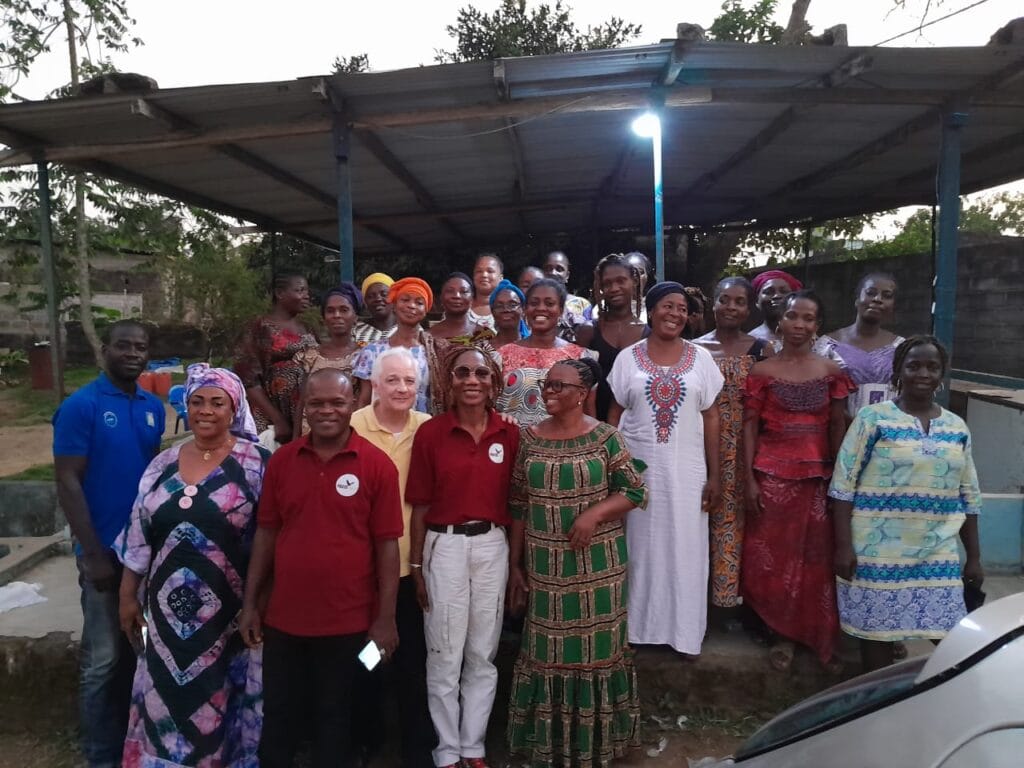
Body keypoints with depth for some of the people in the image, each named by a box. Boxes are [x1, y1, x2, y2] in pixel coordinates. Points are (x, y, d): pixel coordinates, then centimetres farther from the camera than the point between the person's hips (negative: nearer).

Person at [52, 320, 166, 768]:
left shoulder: (153, 407, 5)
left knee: (137, 649, 18)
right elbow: (67, 483, -13)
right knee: (103, 656, 6)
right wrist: (93, 554, -15)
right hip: (107, 550, -5)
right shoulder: (80, 406, -11)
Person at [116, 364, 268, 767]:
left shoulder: (257, 463, -10)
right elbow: (139, 537, 10)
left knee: (223, 705, 9)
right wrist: (128, 596, 12)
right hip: (169, 609, 4)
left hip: (230, 611, -4)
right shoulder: (164, 463, 5)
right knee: (167, 702, 16)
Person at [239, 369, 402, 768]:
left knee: (334, 719, 17)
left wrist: (386, 618, -9)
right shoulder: (281, 460, -1)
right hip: (283, 618, 3)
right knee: (278, 717, 20)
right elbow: (266, 533, 5)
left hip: (349, 622, -2)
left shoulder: (377, 464, -11)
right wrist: (250, 604, 4)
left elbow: (386, 544, -9)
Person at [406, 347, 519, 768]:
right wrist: (416, 565, -2)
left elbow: (513, 501, 5)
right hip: (444, 546, -2)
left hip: (492, 546, 2)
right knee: (444, 655, 10)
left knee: (483, 654, 14)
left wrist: (518, 559, 6)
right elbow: (420, 505, -3)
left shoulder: (510, 434, -1)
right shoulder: (430, 432, -7)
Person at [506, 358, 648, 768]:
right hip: (545, 566, 2)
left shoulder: (605, 437, -5)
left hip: (596, 565, -1)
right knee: (549, 650, 12)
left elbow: (636, 492, -4)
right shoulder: (529, 439, 1)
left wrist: (594, 513, -20)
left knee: (595, 647, 11)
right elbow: (519, 506, 4)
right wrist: (515, 564, 3)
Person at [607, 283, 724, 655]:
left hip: (686, 469, 1)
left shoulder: (701, 357, 3)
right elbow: (614, 415, 4)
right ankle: (637, 626, 22)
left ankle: (684, 630, 22)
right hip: (637, 467, 0)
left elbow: (711, 418, 4)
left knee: (685, 547, 7)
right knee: (640, 546, 8)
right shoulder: (628, 357, 1)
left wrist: (714, 475, 0)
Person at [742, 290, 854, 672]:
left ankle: (823, 637, 23)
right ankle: (782, 635, 20)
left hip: (817, 474, 2)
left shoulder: (831, 372, 5)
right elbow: (749, 426, -3)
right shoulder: (762, 372, -1)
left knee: (818, 558, 7)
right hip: (773, 474, -1)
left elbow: (838, 427, 6)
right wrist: (749, 479, -8)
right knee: (773, 556, 5)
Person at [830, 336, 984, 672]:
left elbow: (969, 496, 14)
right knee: (876, 631, 6)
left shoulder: (957, 428, 9)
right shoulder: (873, 417, -5)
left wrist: (974, 557, 13)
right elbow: (843, 484, -8)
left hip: (939, 555, 4)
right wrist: (843, 545, -12)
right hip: (879, 552, -4)